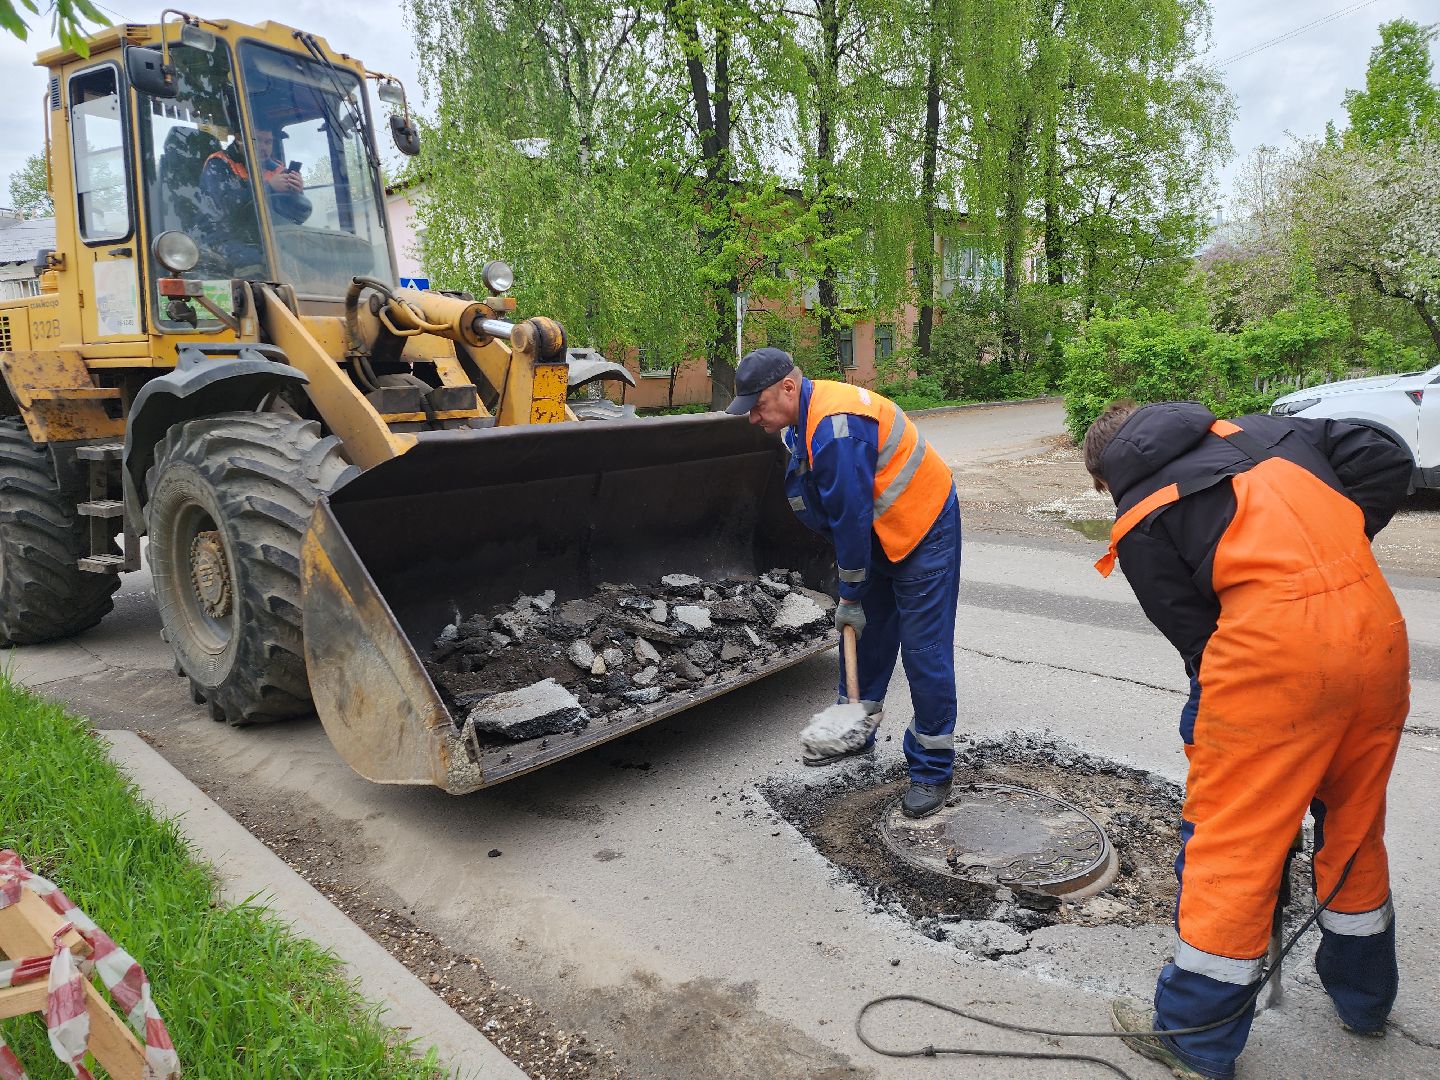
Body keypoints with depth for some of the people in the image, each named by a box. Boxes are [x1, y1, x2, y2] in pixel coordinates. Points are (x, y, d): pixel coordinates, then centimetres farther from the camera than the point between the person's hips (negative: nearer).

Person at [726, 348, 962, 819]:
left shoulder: (835, 428, -30)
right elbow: (843, 517, 9)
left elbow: (852, 518, -26)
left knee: (925, 652, -5)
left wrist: (850, 597, -16)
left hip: (923, 529, -10)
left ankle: (932, 770, 7)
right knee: (864, 634, 17)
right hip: (878, 533, 10)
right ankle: (856, 731, 33)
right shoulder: (803, 419, 2)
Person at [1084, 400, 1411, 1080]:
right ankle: (1363, 998, 45)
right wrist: (1334, 553, 18)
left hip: (1276, 647, -6)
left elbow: (1193, 634, 4)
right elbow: (1386, 464, 15)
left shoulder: (1138, 525, 6)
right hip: (1378, 626, 7)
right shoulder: (1256, 430, 21)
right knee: (1355, 823, 24)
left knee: (1231, 837, 6)